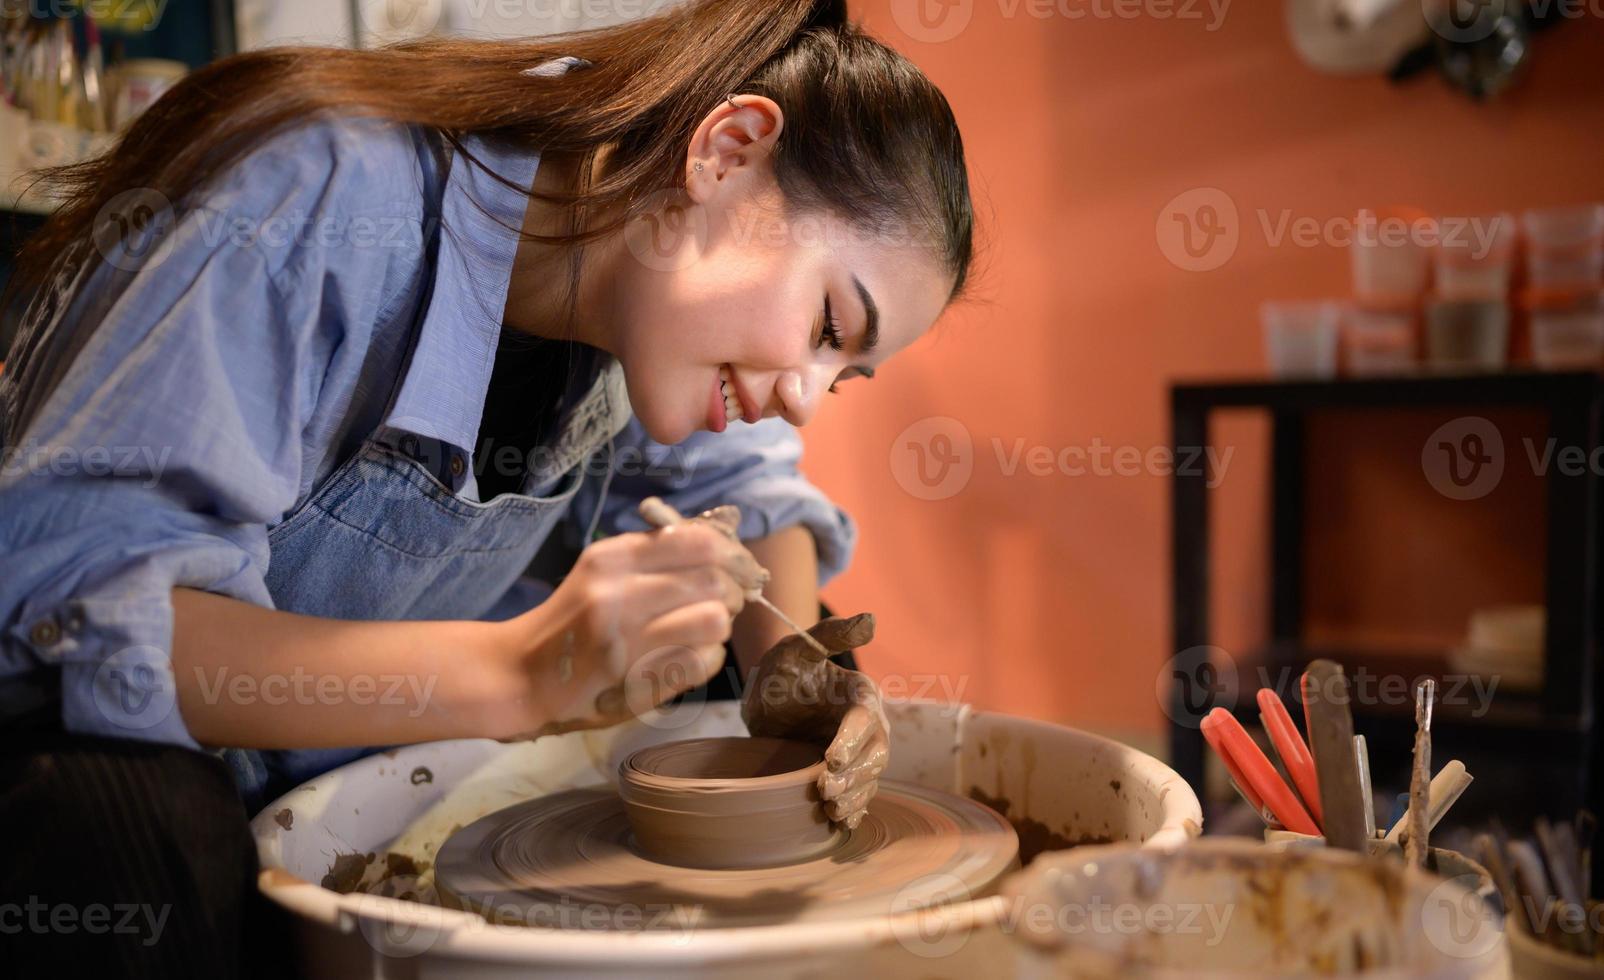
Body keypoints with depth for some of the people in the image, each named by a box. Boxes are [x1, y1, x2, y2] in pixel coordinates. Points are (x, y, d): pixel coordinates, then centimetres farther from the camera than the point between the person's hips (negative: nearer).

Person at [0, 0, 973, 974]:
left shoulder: (648, 281, -10)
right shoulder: (330, 209, -31)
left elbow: (737, 484, 6)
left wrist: (785, 656, -15)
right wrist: (518, 674, -45)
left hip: (357, 747, 6)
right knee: (132, 844, -39)